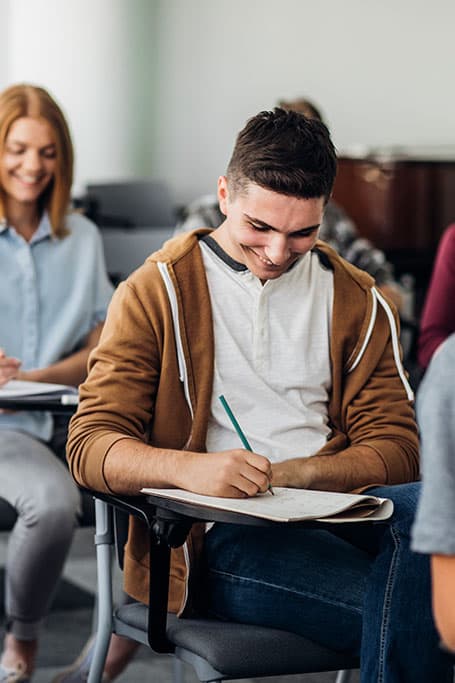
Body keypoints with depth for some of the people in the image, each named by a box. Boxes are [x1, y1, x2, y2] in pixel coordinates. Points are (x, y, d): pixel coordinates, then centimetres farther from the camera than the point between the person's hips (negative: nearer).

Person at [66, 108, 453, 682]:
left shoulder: (356, 301, 16)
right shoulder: (158, 292, 6)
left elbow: (395, 449, 9)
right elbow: (90, 445, -2)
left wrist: (302, 472, -13)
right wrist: (188, 468, -24)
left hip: (330, 510, 4)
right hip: (215, 538, -4)